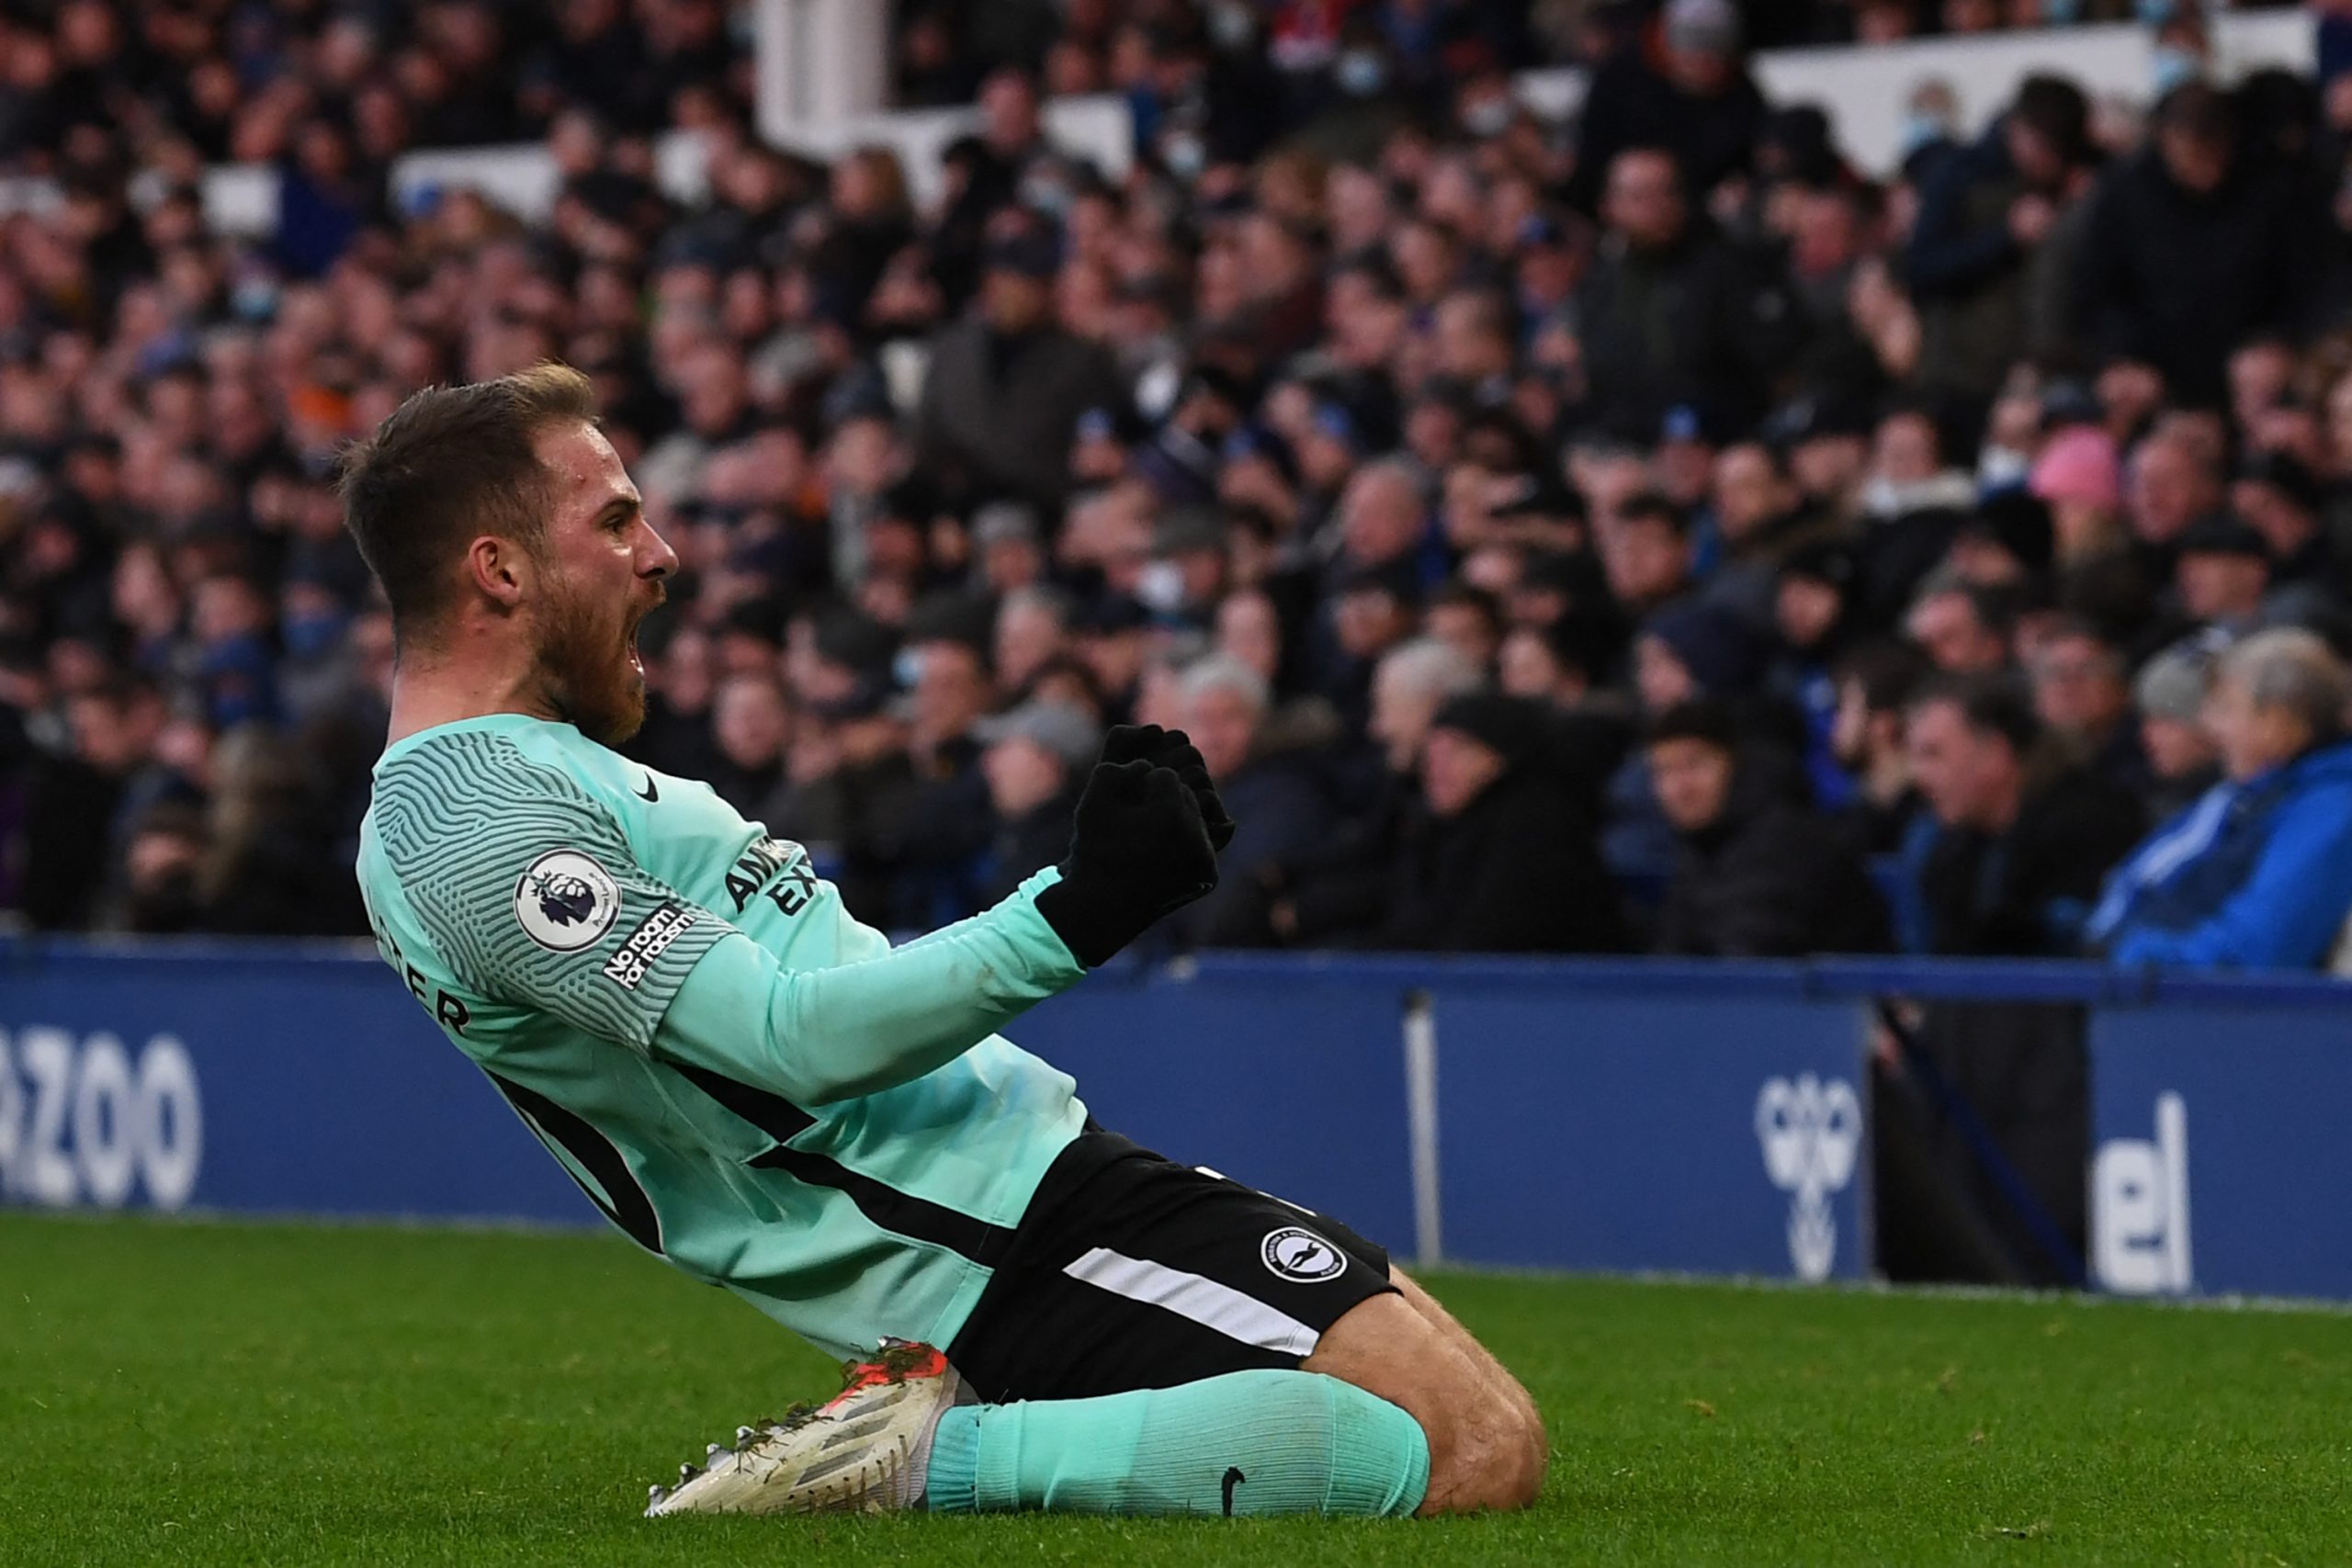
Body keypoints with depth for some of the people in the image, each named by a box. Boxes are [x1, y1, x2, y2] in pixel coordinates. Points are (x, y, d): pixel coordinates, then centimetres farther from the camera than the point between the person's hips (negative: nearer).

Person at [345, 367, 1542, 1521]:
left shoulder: (517, 773, 20)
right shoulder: (478, 826, -15)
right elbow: (800, 1039, -21)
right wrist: (1074, 911, -18)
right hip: (1005, 1216, -11)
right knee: (1481, 1448, -18)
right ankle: (941, 1454, -15)